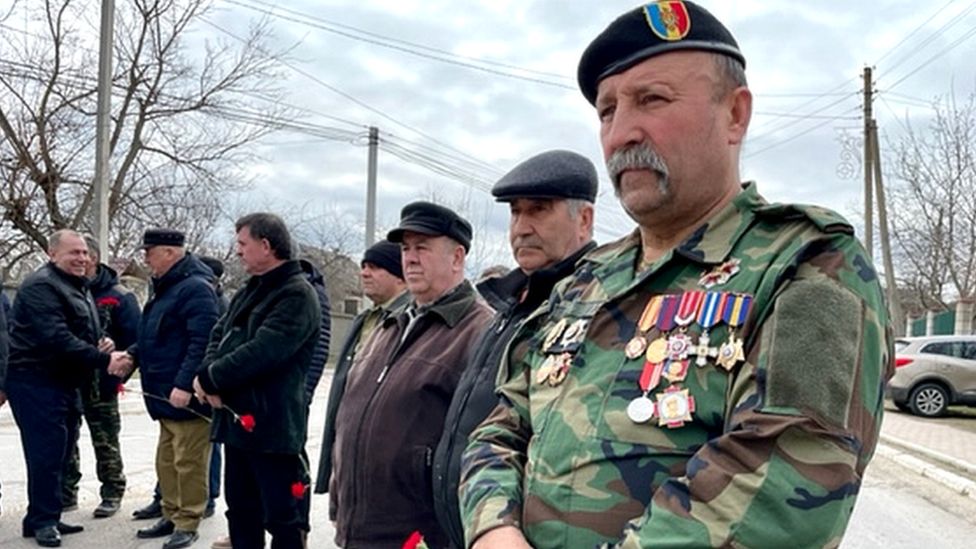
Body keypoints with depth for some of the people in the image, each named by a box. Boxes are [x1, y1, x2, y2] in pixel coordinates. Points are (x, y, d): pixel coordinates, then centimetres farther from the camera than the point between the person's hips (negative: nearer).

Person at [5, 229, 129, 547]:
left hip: (64, 382, 10)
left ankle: (46, 517, 24)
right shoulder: (41, 286, -15)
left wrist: (102, 344, -1)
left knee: (61, 451, 14)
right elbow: (56, 337, -26)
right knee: (47, 452, -7)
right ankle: (42, 520, 5)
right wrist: (102, 360, -28)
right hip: (36, 382, -10)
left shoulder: (78, 288, 17)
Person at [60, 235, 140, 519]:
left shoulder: (119, 297, -8)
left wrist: (118, 373, -16)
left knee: (105, 441, 7)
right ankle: (66, 492, 27)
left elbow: (134, 341, -9)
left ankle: (112, 493, 19)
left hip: (100, 383, -4)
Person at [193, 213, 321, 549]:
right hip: (237, 420, 9)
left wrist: (210, 378, -12)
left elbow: (261, 352, -24)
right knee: (241, 511, 19)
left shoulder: (297, 295, -15)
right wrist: (210, 376, -8)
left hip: (274, 427, -9)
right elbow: (219, 335, 13)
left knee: (283, 517, 0)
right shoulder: (248, 292, 16)